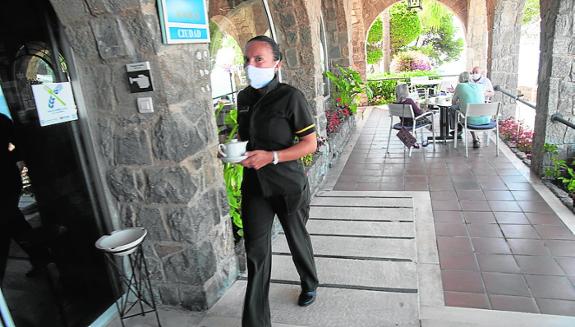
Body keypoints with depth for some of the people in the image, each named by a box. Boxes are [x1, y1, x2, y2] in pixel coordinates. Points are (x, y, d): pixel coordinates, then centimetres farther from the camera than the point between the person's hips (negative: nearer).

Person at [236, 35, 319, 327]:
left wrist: (272, 157, -25)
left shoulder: (290, 97, -14)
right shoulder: (244, 97, 4)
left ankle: (310, 285, 49)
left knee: (297, 240, 18)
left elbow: (310, 144, -13)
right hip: (254, 186, 4)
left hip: (288, 186, -4)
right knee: (256, 252, 4)